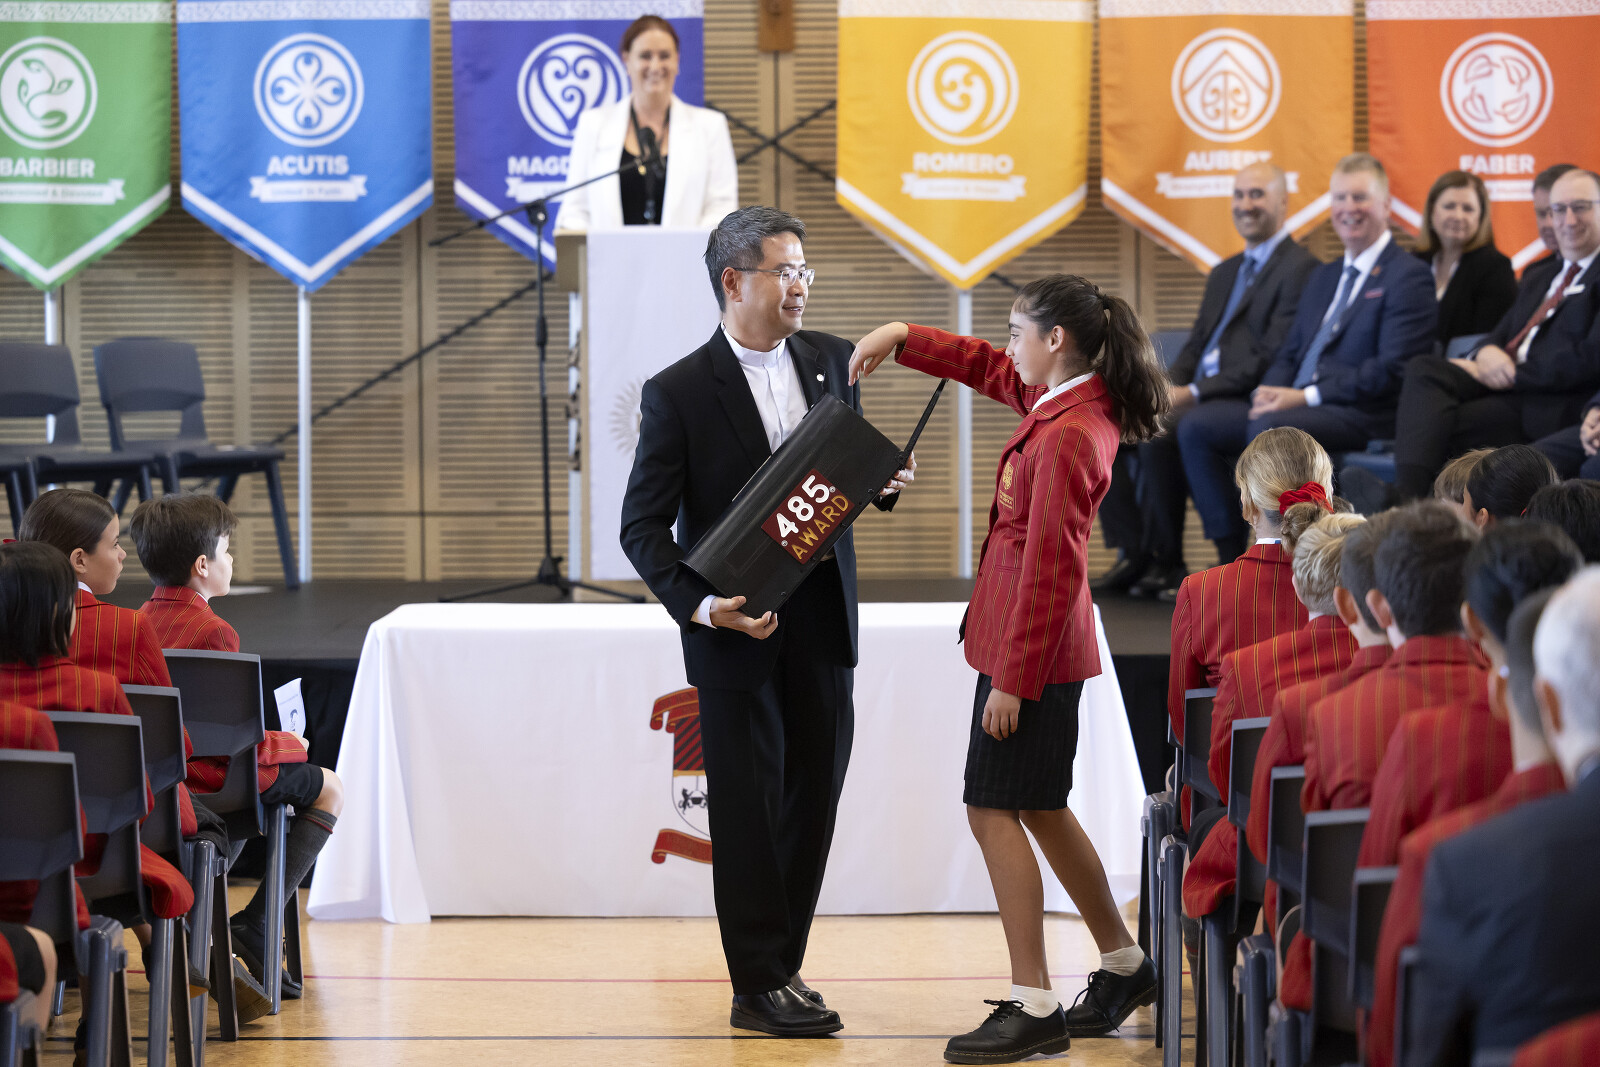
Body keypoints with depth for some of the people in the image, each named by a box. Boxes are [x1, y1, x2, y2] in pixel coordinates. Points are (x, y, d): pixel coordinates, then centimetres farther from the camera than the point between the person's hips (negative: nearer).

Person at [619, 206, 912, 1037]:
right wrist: (699, 605, -22)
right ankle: (759, 986, 10)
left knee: (814, 799, 9)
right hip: (735, 633, -5)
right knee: (748, 809, 1)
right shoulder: (678, 393, -9)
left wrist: (884, 483, -5)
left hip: (823, 625, 5)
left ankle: (781, 967, 22)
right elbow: (643, 526, -8)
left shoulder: (831, 361, 5)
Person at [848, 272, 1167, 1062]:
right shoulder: (1069, 403, 8)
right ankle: (1122, 967, 29)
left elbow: (1050, 568, -21)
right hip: (1046, 645, 10)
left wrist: (1012, 678, -19)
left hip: (1033, 646, -10)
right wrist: (901, 339, 15)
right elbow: (989, 369, 26)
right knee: (1039, 811, 18)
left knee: (995, 812, -6)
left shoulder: (1066, 438, -21)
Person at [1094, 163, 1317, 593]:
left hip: (1244, 403, -9)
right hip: (1197, 397, 9)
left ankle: (1166, 564, -17)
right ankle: (1133, 554, -8)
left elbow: (1274, 359, -15)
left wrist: (1194, 393, -18)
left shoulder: (1300, 270, -6)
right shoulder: (1224, 273, 25)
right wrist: (1169, 387, -1)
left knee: (1158, 437, -31)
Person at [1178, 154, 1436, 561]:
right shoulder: (1322, 278, 25)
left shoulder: (1408, 276, -2)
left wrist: (1306, 397, -16)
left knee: (1269, 427, -35)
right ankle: (1231, 553, -9)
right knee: (1197, 427, -9)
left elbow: (1392, 371, -12)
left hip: (1359, 416, -8)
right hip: (1294, 404, 8)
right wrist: (1270, 390, -1)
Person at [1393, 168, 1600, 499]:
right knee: (1423, 369, -20)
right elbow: (1500, 336, 23)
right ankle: (1407, 495, -35)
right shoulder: (1538, 279, 29)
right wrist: (1487, 354, -4)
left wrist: (1510, 373, -12)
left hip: (1553, 405, -8)